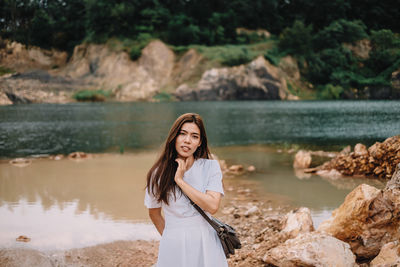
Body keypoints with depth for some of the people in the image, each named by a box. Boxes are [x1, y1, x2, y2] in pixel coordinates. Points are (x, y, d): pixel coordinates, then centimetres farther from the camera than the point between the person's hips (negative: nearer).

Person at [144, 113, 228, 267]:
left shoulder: (210, 167, -5)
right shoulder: (159, 173, -3)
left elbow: (213, 206, -18)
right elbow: (154, 213, 10)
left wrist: (180, 181, -17)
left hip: (205, 244, 0)